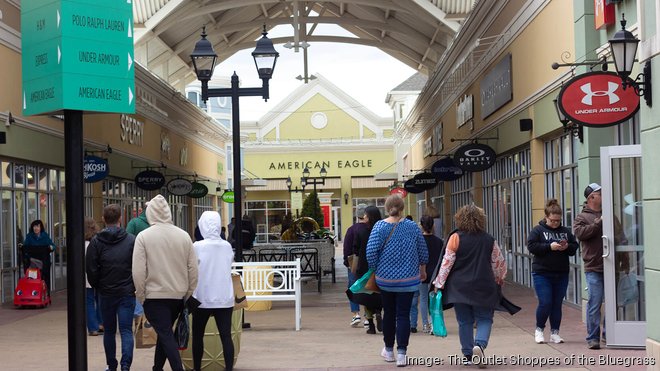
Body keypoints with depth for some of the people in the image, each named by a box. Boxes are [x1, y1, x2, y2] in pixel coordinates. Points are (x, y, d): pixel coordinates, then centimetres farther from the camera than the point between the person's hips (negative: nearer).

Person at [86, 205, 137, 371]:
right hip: (127, 293, -1)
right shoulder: (131, 240, -5)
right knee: (126, 330, -1)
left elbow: (91, 269, -3)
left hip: (106, 293, 1)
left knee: (109, 331, 14)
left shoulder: (96, 242, -3)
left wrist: (97, 287, 12)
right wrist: (135, 286, 9)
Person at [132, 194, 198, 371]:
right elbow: (193, 269, 2)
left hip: (155, 295, -4)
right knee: (165, 332, 20)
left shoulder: (143, 236, -10)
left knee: (166, 335, -2)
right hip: (179, 295, 5)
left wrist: (141, 296, -2)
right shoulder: (183, 235, 1)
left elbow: (138, 271, -13)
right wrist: (188, 294, 11)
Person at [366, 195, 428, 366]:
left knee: (389, 313, 14)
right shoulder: (412, 226, -2)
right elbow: (423, 251, 5)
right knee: (403, 315, 1)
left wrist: (374, 269, 3)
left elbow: (371, 251, -13)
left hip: (385, 278, 0)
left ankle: (389, 350, 26)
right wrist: (422, 270, 22)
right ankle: (401, 353, -6)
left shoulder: (380, 226, -7)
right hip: (408, 279, 0)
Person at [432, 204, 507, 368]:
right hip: (484, 287, 0)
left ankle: (468, 355, 13)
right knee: (484, 319, 8)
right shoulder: (489, 240, -1)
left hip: (459, 287, 0)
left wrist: (439, 284, 2)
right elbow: (499, 263, 7)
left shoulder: (455, 238, -8)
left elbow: (447, 263, -7)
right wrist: (499, 280, 25)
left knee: (464, 322, 9)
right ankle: (479, 345, -17)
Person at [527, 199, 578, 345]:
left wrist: (567, 246, -10)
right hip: (542, 274, -4)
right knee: (545, 303, -8)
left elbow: (575, 247, 12)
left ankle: (555, 332, 15)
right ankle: (539, 329, 12)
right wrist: (549, 247, -19)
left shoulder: (565, 231, 10)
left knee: (557, 304, 6)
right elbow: (531, 246, -11)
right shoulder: (538, 230, -1)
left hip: (561, 274, 4)